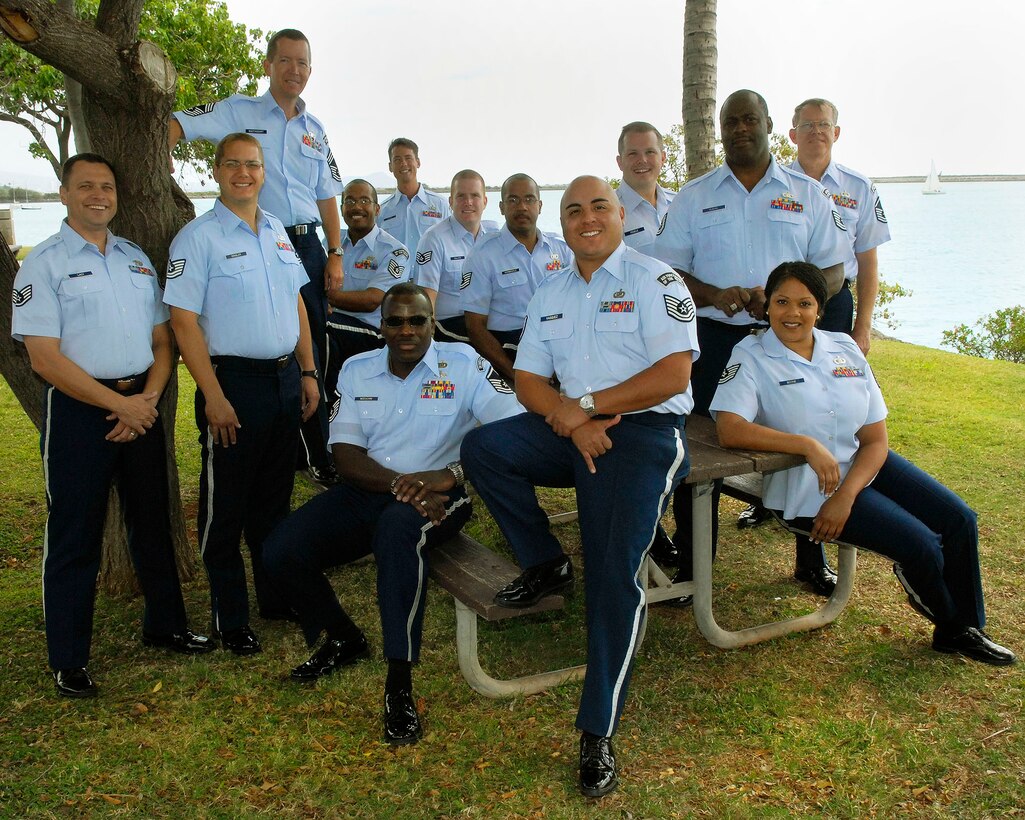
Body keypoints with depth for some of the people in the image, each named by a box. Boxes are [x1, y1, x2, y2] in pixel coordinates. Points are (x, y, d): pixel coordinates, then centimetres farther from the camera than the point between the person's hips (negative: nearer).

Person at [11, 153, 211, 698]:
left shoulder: (136, 259, 12)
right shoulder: (44, 264, -5)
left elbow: (162, 340, 12)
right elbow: (44, 357, -12)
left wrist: (149, 397, -5)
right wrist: (117, 404, -16)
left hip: (141, 403, 5)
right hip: (78, 407, -5)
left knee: (152, 520, 14)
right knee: (74, 534, 2)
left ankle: (165, 626, 30)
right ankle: (68, 661, 15)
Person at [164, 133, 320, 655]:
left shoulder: (278, 232, 12)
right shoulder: (198, 238, -7)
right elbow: (183, 320, -12)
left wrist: (308, 372, 11)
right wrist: (214, 396, -17)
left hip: (285, 379, 6)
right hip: (234, 382, -6)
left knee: (275, 498, 16)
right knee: (225, 505, 4)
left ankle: (277, 597, 31)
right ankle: (229, 619, 17)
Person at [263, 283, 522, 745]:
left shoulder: (463, 364, -4)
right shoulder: (357, 371, 7)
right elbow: (346, 456, -1)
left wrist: (450, 475, -30)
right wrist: (401, 484, -21)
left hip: (438, 495, -4)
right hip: (366, 492, 5)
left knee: (397, 528, -39)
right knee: (281, 551, -13)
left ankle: (400, 687, -30)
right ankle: (344, 639, 16)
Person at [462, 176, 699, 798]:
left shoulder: (654, 280, -1)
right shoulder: (550, 295, 17)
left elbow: (673, 374, -13)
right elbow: (529, 381, 11)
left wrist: (586, 405, -14)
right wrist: (572, 420, -10)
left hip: (645, 429, -6)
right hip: (574, 427, 6)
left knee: (615, 572, -20)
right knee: (482, 447, -16)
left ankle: (600, 732, -11)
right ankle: (546, 565, 4)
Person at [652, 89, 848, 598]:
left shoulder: (807, 194, 9)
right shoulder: (693, 197, 10)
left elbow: (833, 271, 6)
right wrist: (713, 295, -15)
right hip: (714, 339, 0)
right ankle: (691, 566, 14)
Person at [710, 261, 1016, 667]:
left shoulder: (845, 348, 4)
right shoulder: (751, 356, -9)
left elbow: (876, 439, 0)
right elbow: (730, 429, -26)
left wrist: (846, 496, -16)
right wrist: (808, 445, -30)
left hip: (864, 465, 6)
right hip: (806, 486, -6)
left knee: (959, 520, -2)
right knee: (921, 546, -15)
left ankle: (963, 630, 22)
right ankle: (947, 616, 21)